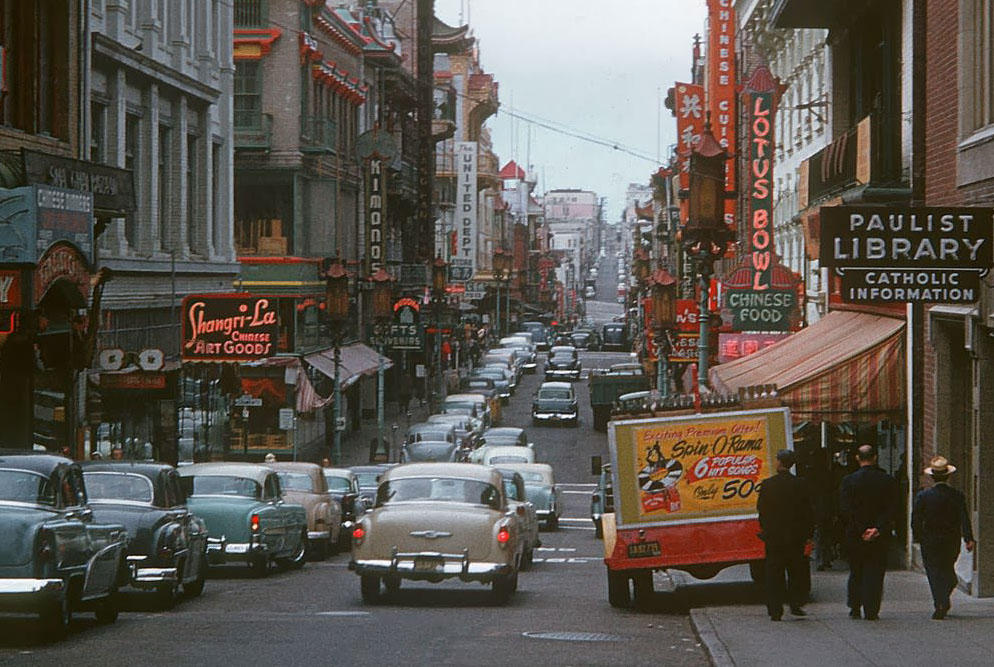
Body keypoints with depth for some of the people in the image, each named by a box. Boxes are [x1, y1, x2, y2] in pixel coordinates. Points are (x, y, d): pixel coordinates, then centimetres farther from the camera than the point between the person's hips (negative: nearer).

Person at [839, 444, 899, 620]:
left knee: (856, 572, 14)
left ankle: (855, 608, 16)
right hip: (880, 536, 0)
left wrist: (862, 530, -12)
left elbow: (845, 510, -12)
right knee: (874, 572, 4)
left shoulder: (849, 480, -6)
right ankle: (871, 611, -1)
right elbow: (891, 509, -8)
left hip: (854, 535, 0)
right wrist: (878, 529, -13)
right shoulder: (888, 481, -3)